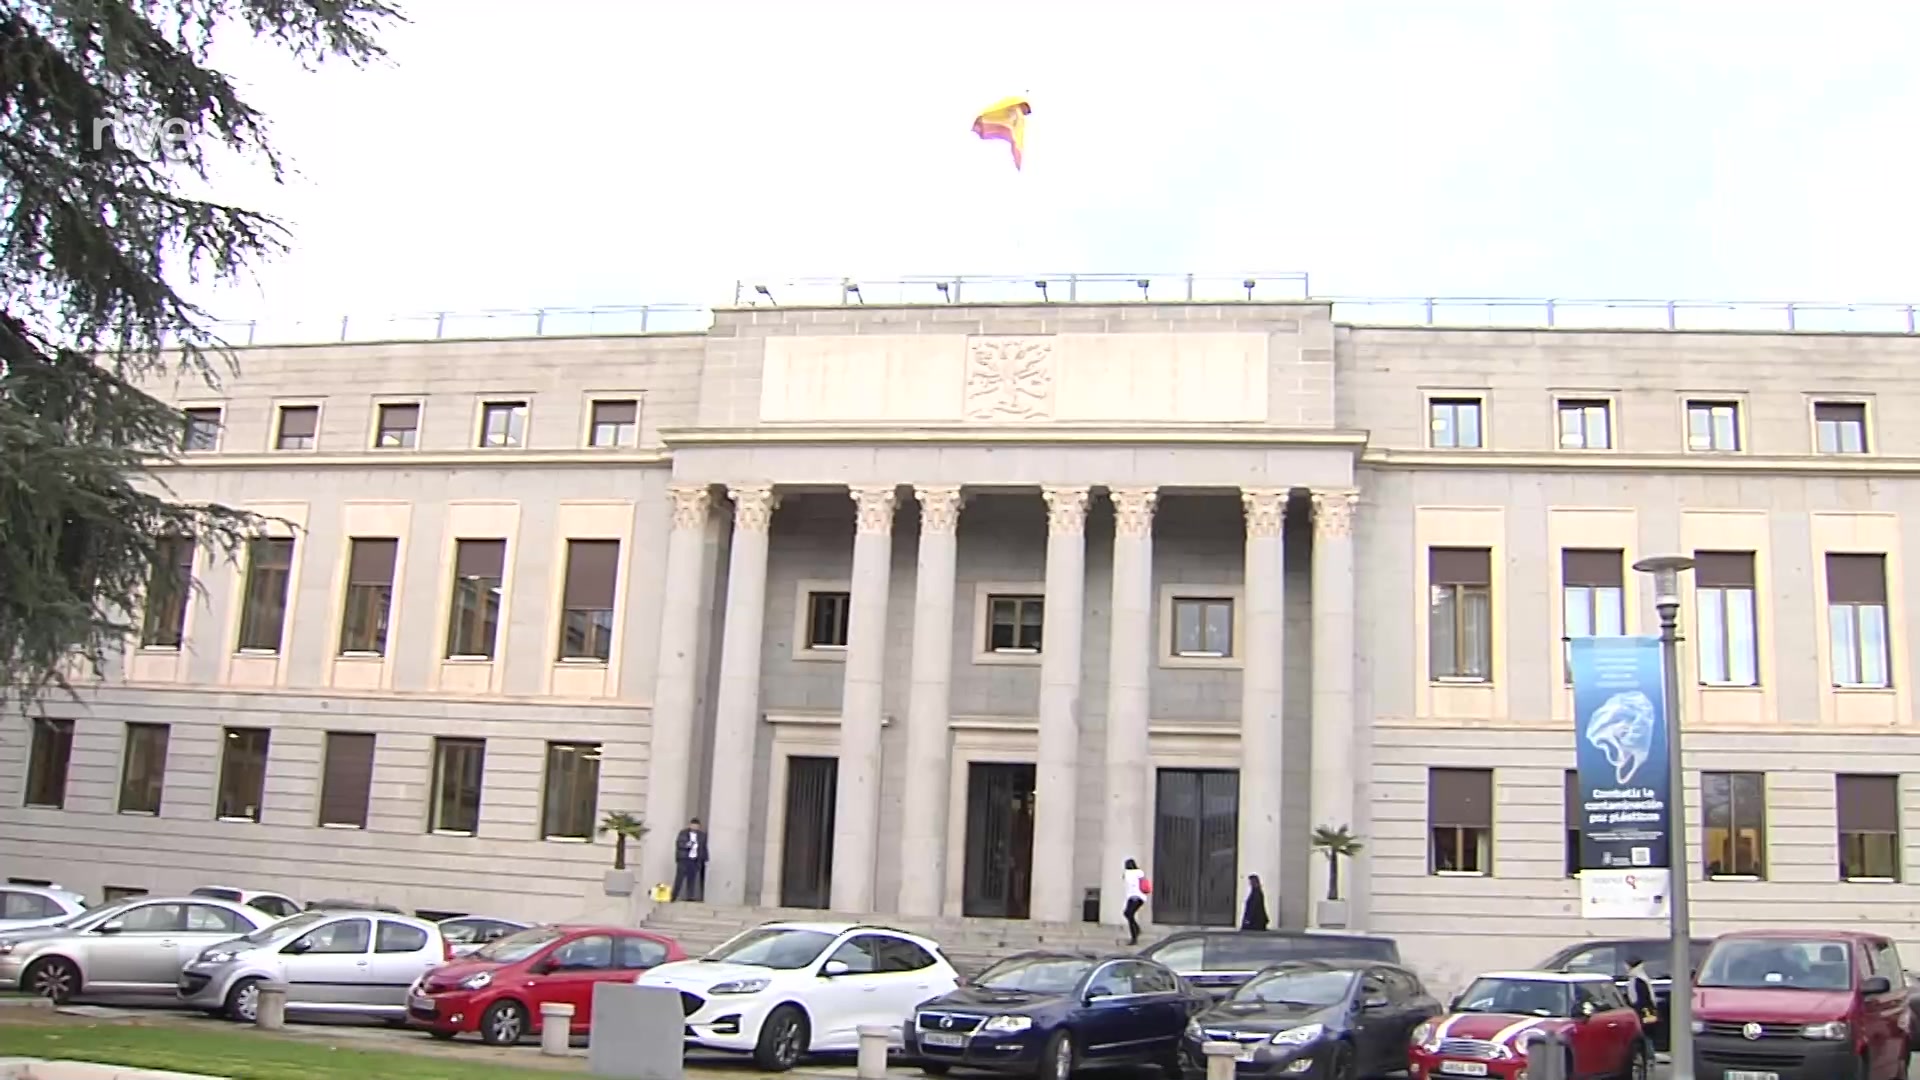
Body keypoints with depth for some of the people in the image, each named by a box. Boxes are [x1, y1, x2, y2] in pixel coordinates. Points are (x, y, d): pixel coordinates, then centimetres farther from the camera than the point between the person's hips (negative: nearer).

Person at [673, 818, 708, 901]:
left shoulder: (701, 835, 8)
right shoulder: (683, 833, 1)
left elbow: (704, 848, 12)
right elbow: (679, 843, -7)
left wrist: (705, 859, 9)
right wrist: (687, 845, -23)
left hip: (695, 861, 2)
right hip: (683, 859, -2)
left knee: (692, 879, 2)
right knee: (679, 878, -3)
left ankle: (690, 897, 4)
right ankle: (673, 896, 1)